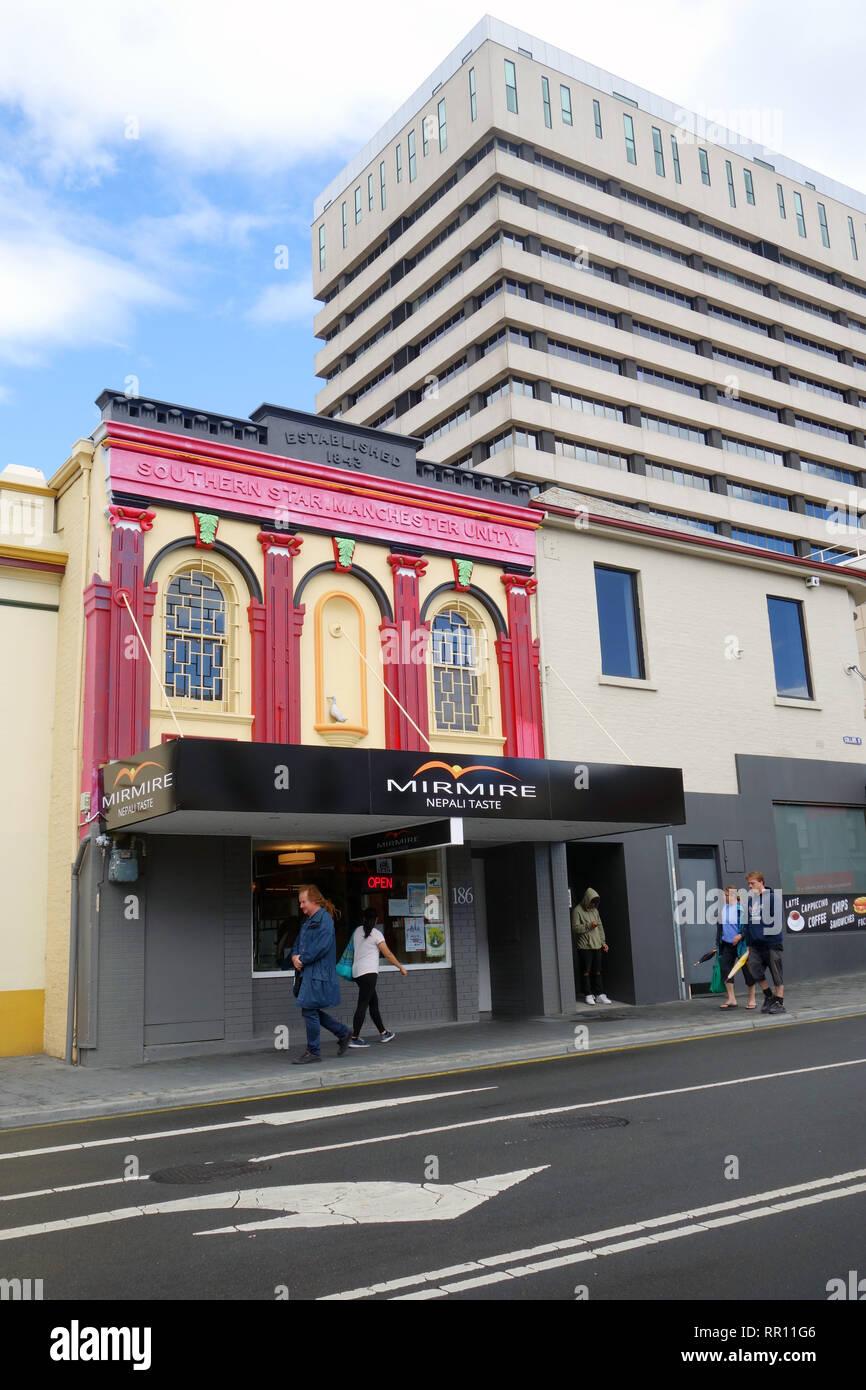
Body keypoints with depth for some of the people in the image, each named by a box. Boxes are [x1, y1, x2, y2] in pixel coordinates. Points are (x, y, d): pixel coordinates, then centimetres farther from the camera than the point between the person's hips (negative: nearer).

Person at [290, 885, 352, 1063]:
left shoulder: (324, 918, -13)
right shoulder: (308, 920, 17)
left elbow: (321, 946, -21)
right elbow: (299, 941, 23)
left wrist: (303, 959, -14)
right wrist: (295, 956, 3)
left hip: (319, 973, -9)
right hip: (309, 972, 10)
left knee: (310, 1010, -5)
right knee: (312, 1011, 12)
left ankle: (313, 1052, 6)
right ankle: (343, 1032, 26)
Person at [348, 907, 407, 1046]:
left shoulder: (357, 931, 13)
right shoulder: (376, 933, -5)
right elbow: (388, 954, -3)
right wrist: (401, 967, 7)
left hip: (356, 972, 7)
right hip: (369, 972, -7)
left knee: (374, 1002, 15)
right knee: (363, 1005, -8)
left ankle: (383, 1033, 24)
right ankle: (354, 1038, -11)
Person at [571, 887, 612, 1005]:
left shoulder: (595, 910, 15)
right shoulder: (577, 911, -4)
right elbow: (575, 928, -11)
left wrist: (603, 942, 14)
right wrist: (589, 926, -19)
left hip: (596, 945, 6)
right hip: (584, 946, -5)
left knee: (597, 971, 4)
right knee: (586, 971, -2)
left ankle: (599, 995, 7)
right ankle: (588, 995, 5)